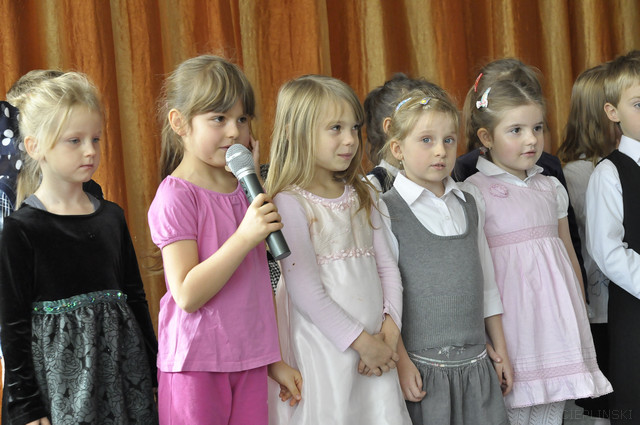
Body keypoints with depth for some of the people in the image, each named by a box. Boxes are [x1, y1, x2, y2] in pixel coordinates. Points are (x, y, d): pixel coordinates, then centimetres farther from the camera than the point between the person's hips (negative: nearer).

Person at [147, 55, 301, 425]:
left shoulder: (245, 189, 9)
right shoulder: (176, 196, -12)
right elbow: (187, 294, -20)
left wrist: (274, 359, 14)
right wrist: (245, 237, -26)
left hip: (250, 360, 6)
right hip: (197, 364, -6)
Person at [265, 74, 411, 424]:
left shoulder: (360, 195, 12)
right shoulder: (290, 202, -10)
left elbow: (386, 265, 11)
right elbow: (305, 291, -15)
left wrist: (390, 327, -4)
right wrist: (361, 342, -13)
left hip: (376, 347, 6)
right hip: (324, 348, -6)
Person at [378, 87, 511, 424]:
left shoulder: (467, 205, 11)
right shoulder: (386, 210, -6)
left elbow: (486, 284, 16)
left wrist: (501, 352, 16)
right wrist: (401, 362, -14)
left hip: (475, 364, 5)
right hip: (421, 368, -5)